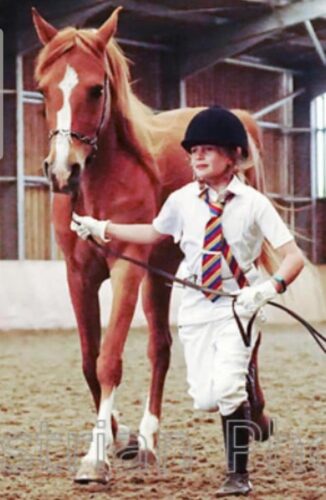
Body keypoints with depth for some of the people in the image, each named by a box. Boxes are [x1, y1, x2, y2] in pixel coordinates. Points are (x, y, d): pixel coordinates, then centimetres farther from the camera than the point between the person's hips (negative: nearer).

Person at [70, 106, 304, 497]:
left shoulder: (253, 203, -12)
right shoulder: (182, 201, -2)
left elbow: (293, 255, -15)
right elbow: (153, 233, 17)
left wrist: (270, 287, -32)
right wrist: (102, 229, 10)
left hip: (239, 304, -4)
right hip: (197, 306, 4)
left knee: (226, 387, -19)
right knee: (204, 399, 0)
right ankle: (243, 391, 36)